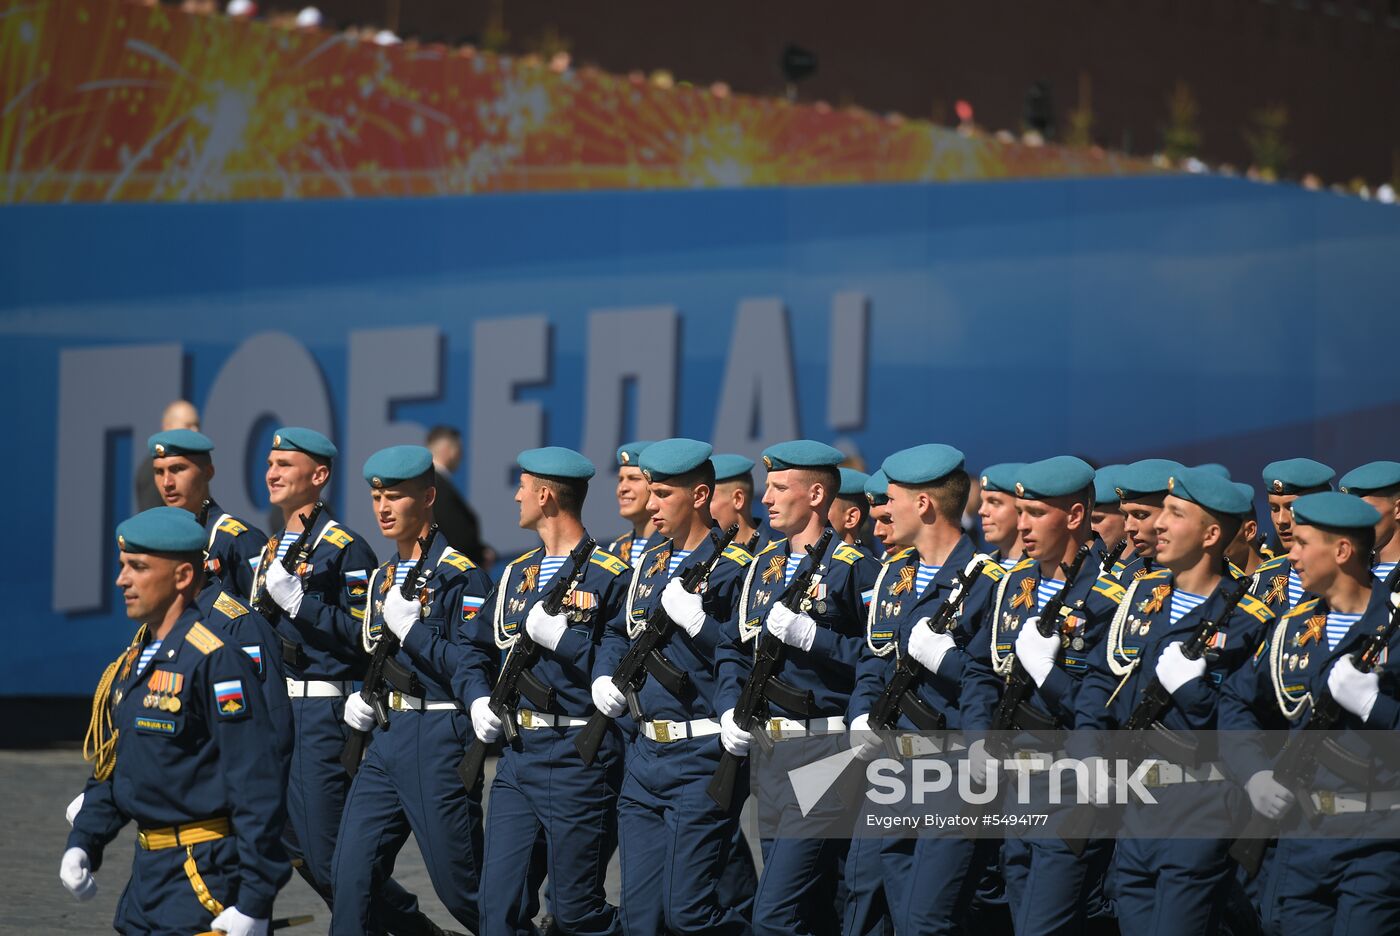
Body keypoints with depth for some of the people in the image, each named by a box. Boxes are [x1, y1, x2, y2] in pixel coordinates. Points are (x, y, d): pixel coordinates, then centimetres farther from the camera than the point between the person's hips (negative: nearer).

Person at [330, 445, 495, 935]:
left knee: (460, 886, 0)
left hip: (438, 741, -8)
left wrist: (412, 629, -21)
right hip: (386, 738, 8)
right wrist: (361, 697, 10)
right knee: (351, 873, 0)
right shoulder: (383, 577, 15)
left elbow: (475, 666, -17)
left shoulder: (460, 575, -11)